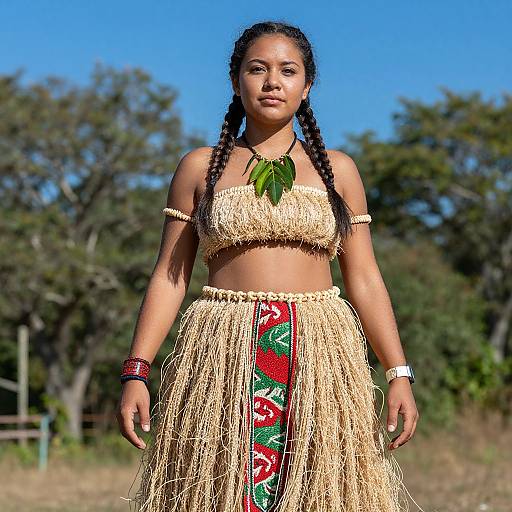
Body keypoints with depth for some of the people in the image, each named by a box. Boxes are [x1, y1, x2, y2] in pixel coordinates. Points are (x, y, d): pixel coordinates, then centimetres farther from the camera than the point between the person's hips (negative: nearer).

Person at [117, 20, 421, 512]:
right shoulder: (200, 168, 11)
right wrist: (135, 372, -2)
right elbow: (169, 277, 8)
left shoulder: (337, 170, 12)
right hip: (223, 358, -1)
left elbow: (364, 280, 10)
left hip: (318, 358, 1)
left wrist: (399, 374, 0)